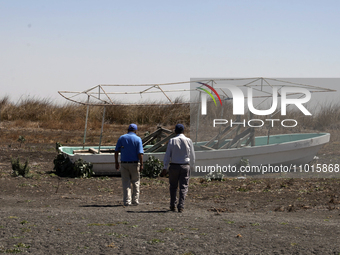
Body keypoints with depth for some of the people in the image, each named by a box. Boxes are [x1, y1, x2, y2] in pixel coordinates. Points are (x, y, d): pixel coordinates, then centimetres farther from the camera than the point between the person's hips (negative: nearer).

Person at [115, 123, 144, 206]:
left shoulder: (121, 138, 3)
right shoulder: (138, 139, -3)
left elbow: (116, 151, 1)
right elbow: (140, 153, -10)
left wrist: (116, 162, 8)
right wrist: (141, 164, -7)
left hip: (124, 163, 1)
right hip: (134, 163, -1)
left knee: (126, 183, 5)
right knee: (135, 182, 12)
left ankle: (127, 201, 0)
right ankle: (135, 200, 12)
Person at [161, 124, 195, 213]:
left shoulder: (172, 141, -3)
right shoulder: (188, 141, 1)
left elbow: (167, 155, -4)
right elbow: (192, 155, 8)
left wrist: (165, 168, 0)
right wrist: (192, 166, 21)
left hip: (174, 166, 0)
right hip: (185, 166, 0)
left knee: (173, 186, 12)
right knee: (184, 187, 2)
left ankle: (172, 206, 15)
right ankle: (181, 206, -7)